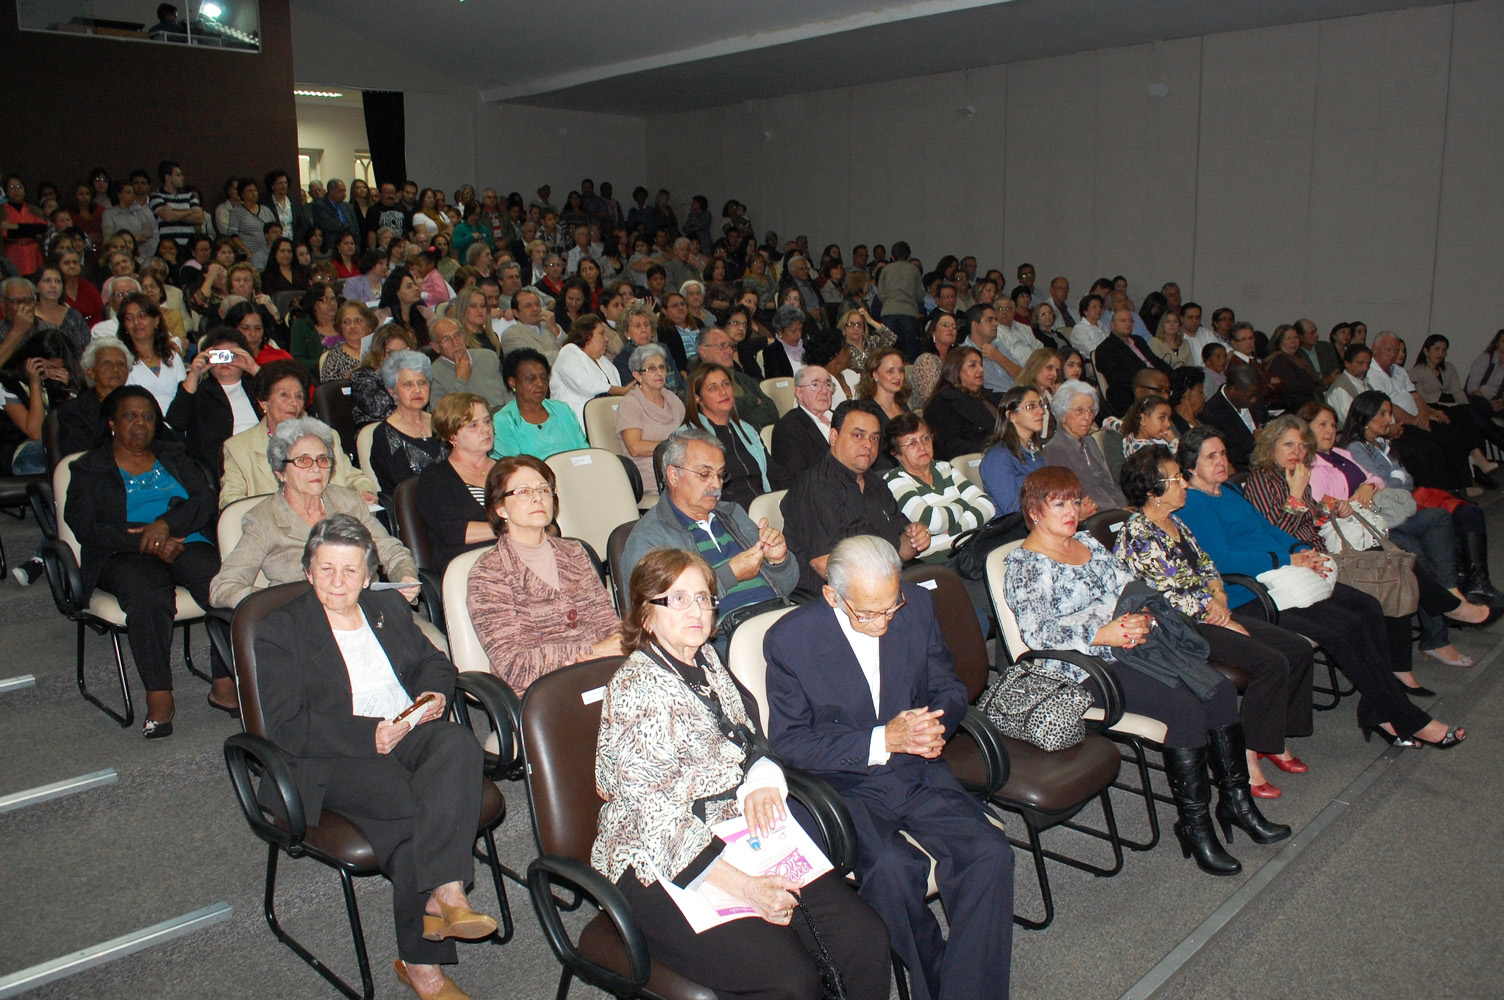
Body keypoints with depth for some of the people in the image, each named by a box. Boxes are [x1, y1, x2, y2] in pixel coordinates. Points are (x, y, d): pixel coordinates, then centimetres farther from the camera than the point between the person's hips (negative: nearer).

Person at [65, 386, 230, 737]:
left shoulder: (173, 457, 24)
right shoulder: (89, 468, 16)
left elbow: (205, 500, 8)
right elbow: (85, 526, 0)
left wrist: (167, 524, -13)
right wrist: (147, 544, -14)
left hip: (185, 545, 2)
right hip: (123, 556, -2)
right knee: (147, 592, -38)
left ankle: (225, 684, -31)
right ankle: (159, 696, -35)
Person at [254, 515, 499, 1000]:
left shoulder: (390, 609, 21)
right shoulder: (279, 630, 5)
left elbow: (434, 662, 26)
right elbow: (286, 727, -6)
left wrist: (435, 693, 0)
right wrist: (369, 736, -17)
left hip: (411, 733, 4)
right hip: (333, 761, -4)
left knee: (458, 743, -33)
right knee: (409, 803, -34)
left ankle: (434, 916, -39)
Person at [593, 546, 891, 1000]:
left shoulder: (707, 660, 10)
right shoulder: (634, 689, -14)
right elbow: (660, 818, -19)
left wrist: (761, 781, -6)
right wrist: (744, 888, -25)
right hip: (663, 869, -7)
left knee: (866, 938, -10)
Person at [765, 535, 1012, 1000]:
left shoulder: (917, 605, -2)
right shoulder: (790, 639, -12)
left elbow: (948, 688, 11)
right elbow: (787, 742, -11)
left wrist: (936, 725, -14)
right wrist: (882, 741, -21)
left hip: (918, 770, 4)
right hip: (843, 784, -3)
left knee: (991, 853, -21)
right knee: (891, 867, -30)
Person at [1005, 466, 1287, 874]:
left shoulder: (1088, 543, 18)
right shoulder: (1025, 563, -6)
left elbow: (1131, 586, 17)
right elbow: (1036, 632, -16)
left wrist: (1141, 617, -6)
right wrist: (1103, 634, -21)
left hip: (1131, 644, 8)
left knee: (1220, 689, -10)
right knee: (1185, 709, -23)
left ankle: (1236, 800, 1)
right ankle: (1193, 824, -10)